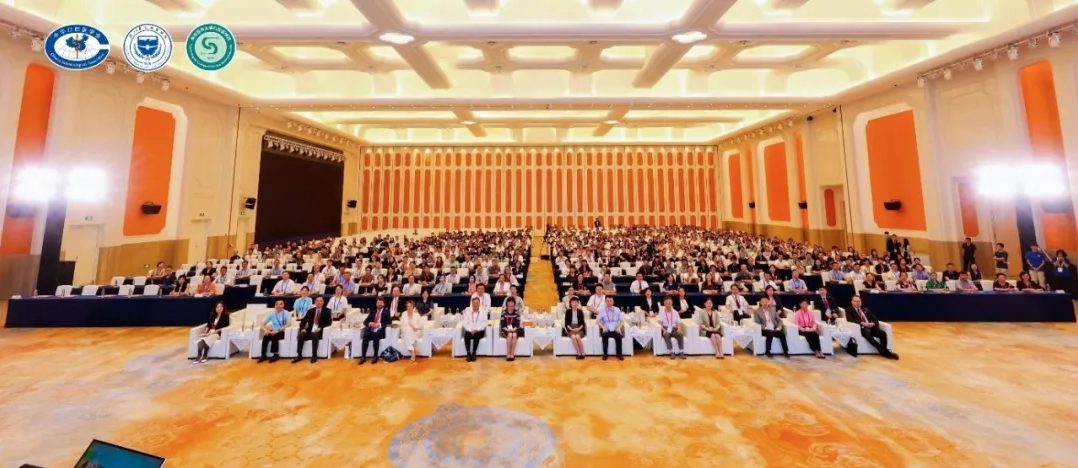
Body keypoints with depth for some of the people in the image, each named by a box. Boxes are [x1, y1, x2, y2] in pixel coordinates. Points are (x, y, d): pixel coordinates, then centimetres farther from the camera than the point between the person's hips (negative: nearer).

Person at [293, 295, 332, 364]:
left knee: (315, 335, -35)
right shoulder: (310, 311, 12)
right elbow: (303, 321, 11)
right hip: (309, 332, 4)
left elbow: (329, 322, -6)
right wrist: (302, 328, -9)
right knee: (300, 335, -24)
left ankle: (314, 356, -27)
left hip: (320, 332, -4)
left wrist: (320, 328, -20)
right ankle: (299, 355, -13)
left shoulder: (327, 311, 2)